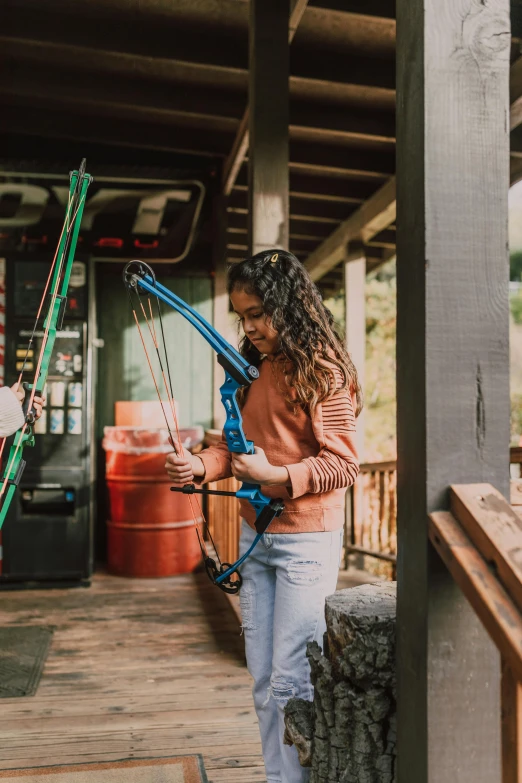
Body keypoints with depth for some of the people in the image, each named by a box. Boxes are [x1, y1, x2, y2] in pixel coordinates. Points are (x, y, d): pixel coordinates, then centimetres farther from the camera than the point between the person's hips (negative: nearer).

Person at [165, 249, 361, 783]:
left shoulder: (322, 370, -11)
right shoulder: (259, 367, 12)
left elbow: (342, 464, -13)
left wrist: (276, 475, -22)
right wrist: (203, 464, -3)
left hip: (307, 540, -7)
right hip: (256, 535, 7)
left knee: (290, 682, -3)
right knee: (262, 679, 12)